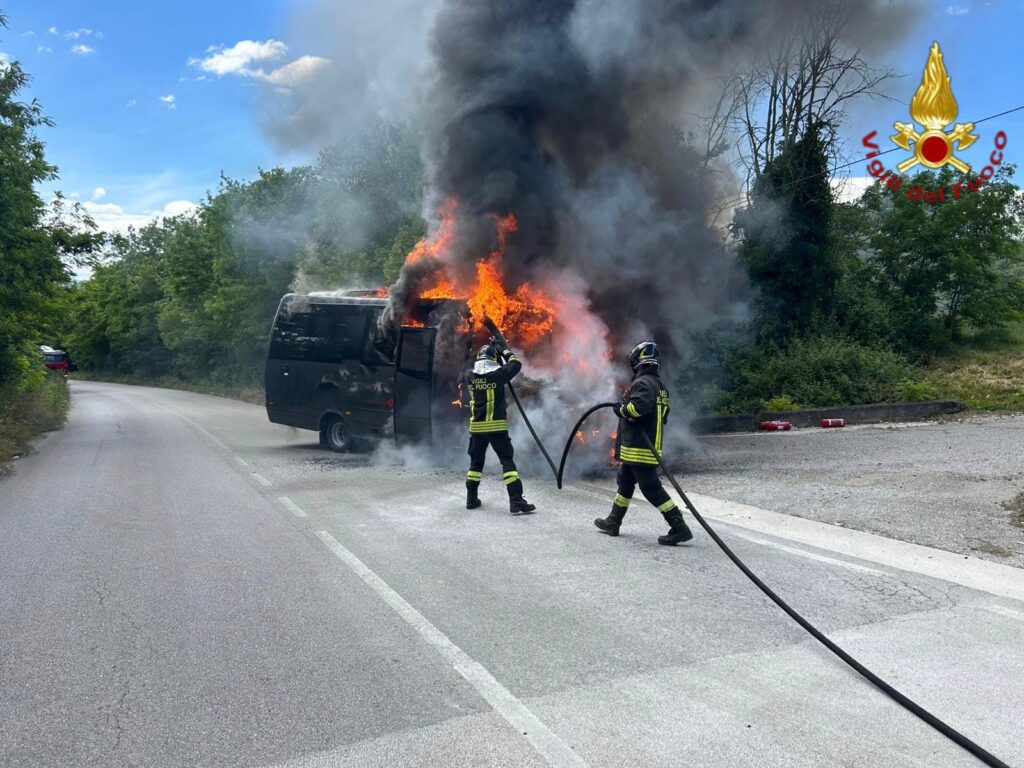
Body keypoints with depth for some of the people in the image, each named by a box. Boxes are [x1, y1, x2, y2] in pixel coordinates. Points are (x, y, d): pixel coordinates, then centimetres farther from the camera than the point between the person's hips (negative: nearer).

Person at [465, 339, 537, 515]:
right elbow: (516, 364, 3)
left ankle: (471, 499, 23)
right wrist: (503, 350, 14)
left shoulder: (470, 377, 2)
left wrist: (488, 349, 23)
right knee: (508, 461, -4)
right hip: (497, 426, -5)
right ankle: (516, 501, -10)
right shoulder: (497, 375, -11)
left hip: (476, 427, 5)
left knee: (476, 462, 18)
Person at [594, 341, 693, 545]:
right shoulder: (659, 386, 16)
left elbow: (640, 406, -33)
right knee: (625, 482, 21)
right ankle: (613, 522, 34)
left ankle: (680, 528, -9)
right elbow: (662, 415, 19)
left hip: (639, 449, -11)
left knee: (651, 488, -8)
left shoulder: (643, 383, -16)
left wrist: (622, 410, -14)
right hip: (650, 446, 11)